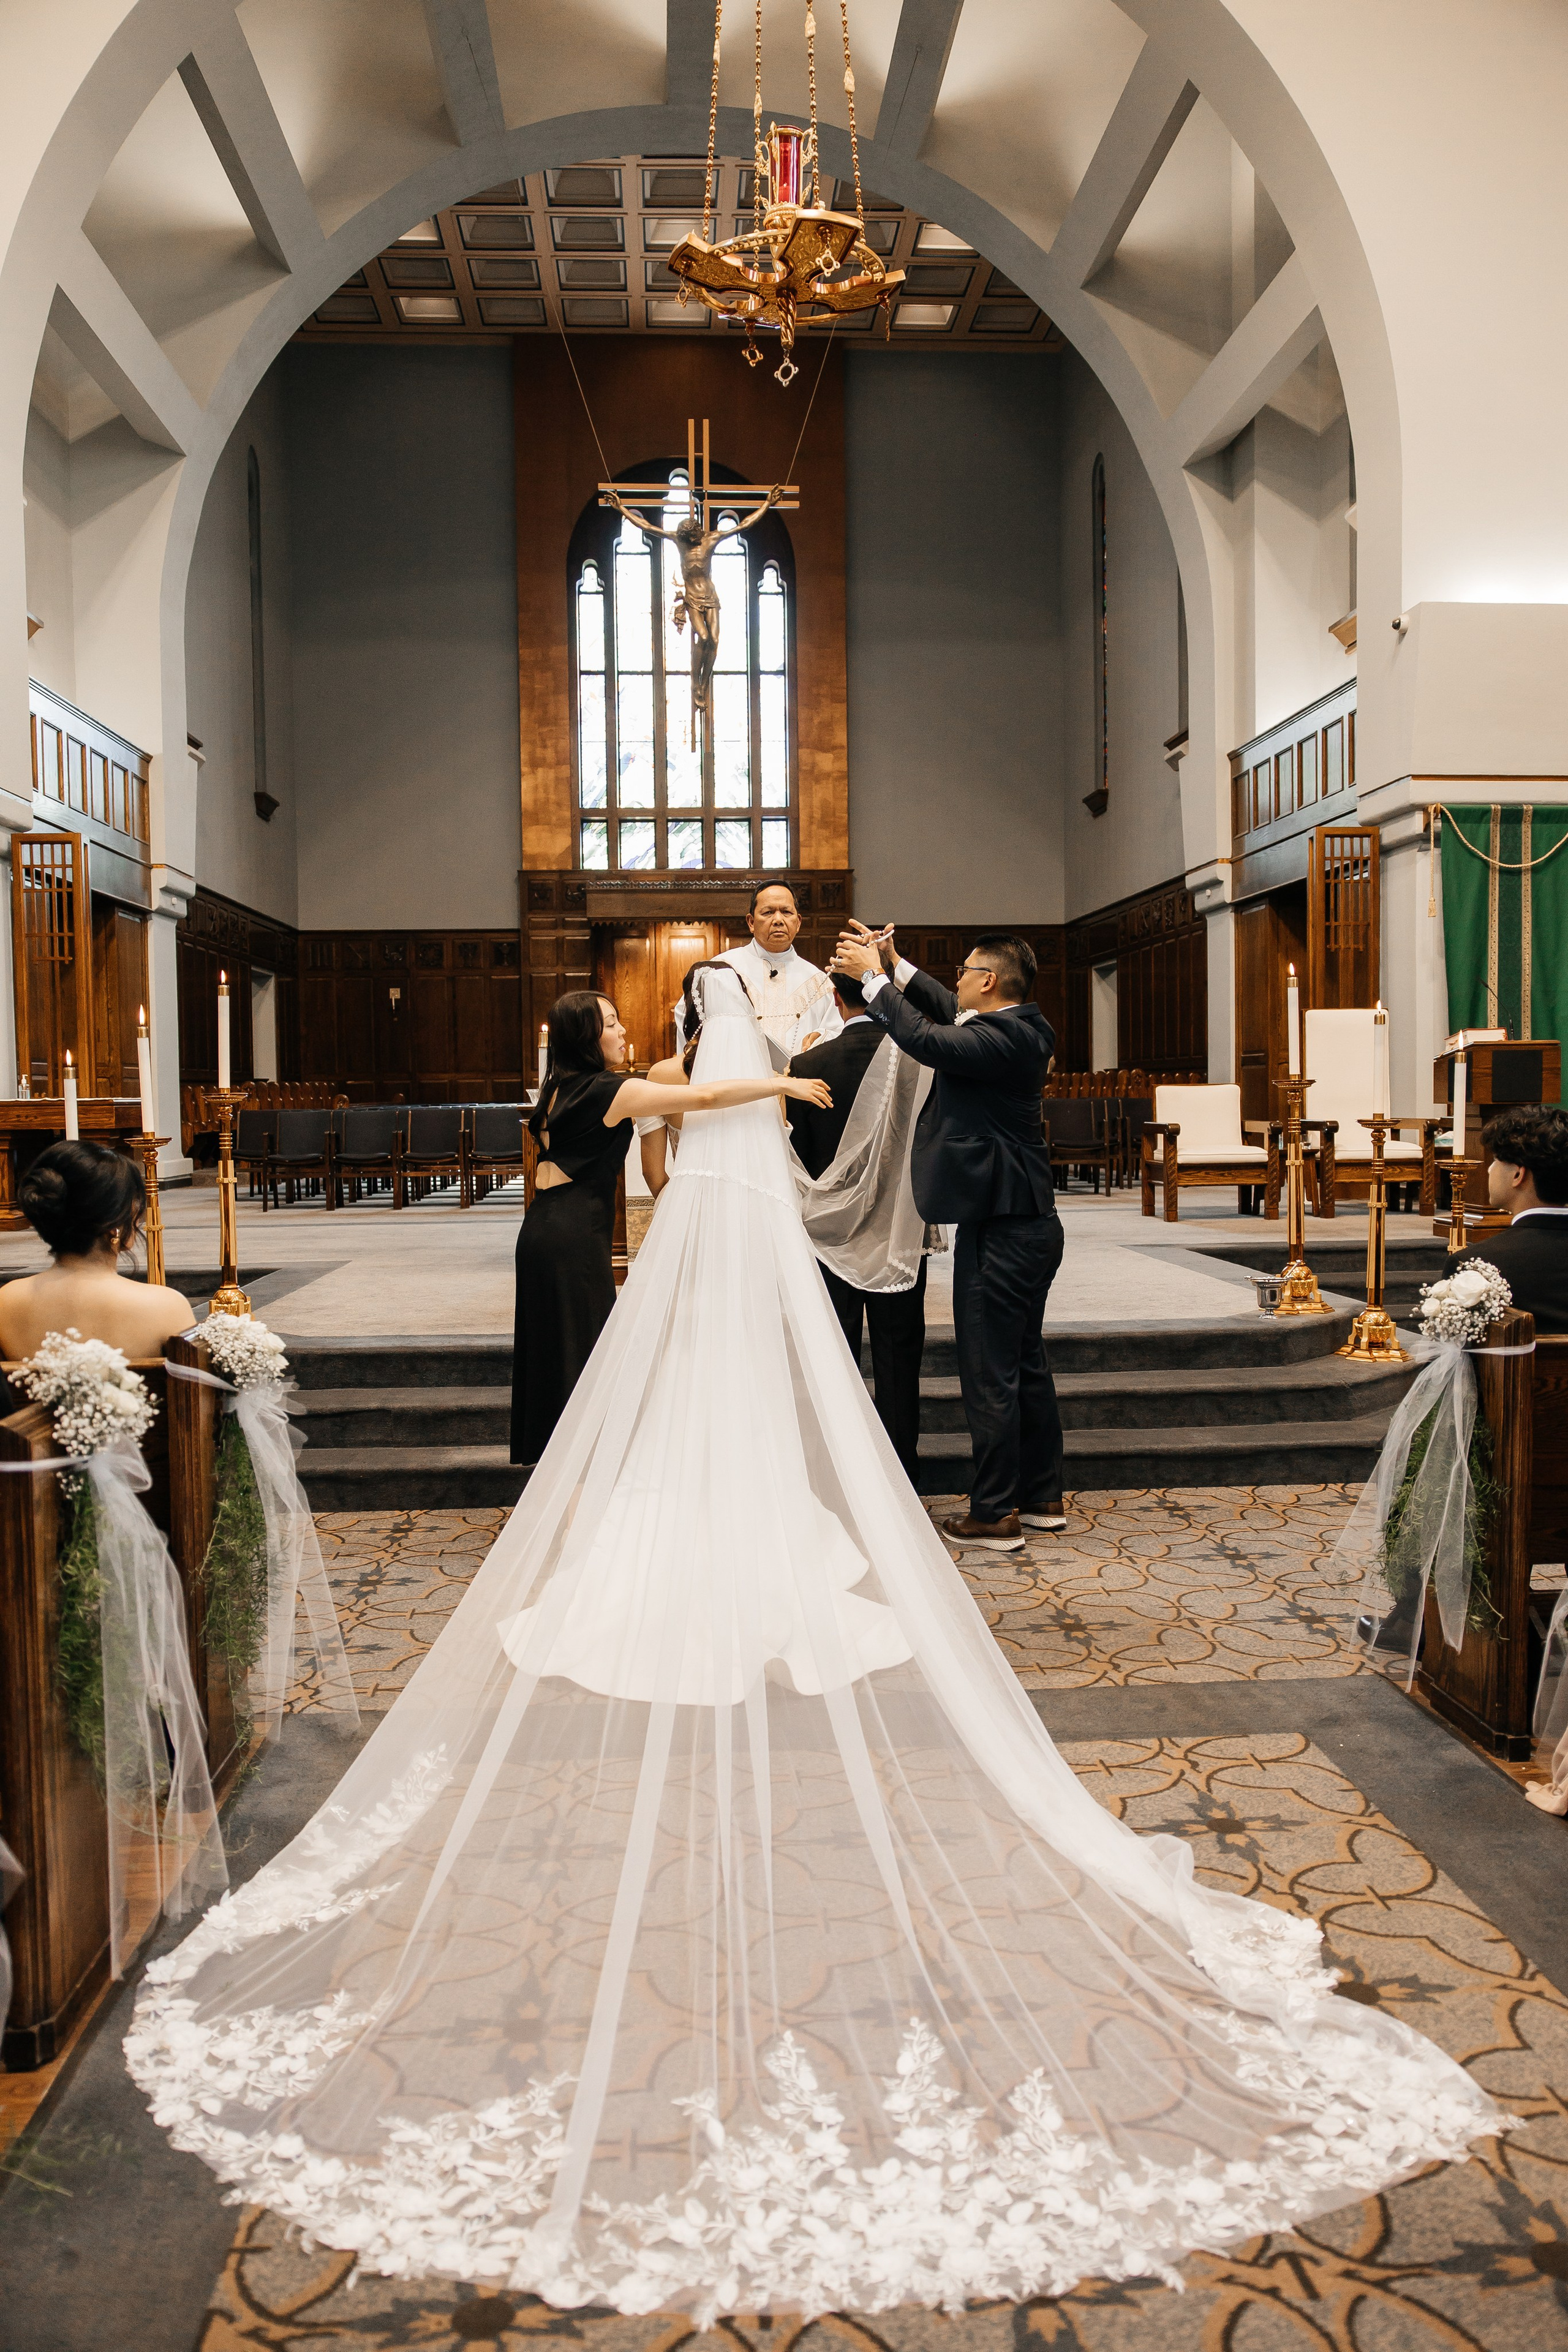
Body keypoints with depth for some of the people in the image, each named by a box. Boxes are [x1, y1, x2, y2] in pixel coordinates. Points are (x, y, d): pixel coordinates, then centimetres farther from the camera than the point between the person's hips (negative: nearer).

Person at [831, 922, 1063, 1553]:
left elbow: (927, 1039, -28)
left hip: (999, 1231, -10)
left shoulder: (1002, 1038, -19)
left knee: (989, 1374, -2)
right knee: (1024, 1363, 18)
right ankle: (1041, 1495, 29)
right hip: (1030, 1222, 10)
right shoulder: (1021, 1028, 10)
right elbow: (949, 1012, 22)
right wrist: (895, 965, 16)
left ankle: (994, 1516, 6)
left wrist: (874, 977, -15)